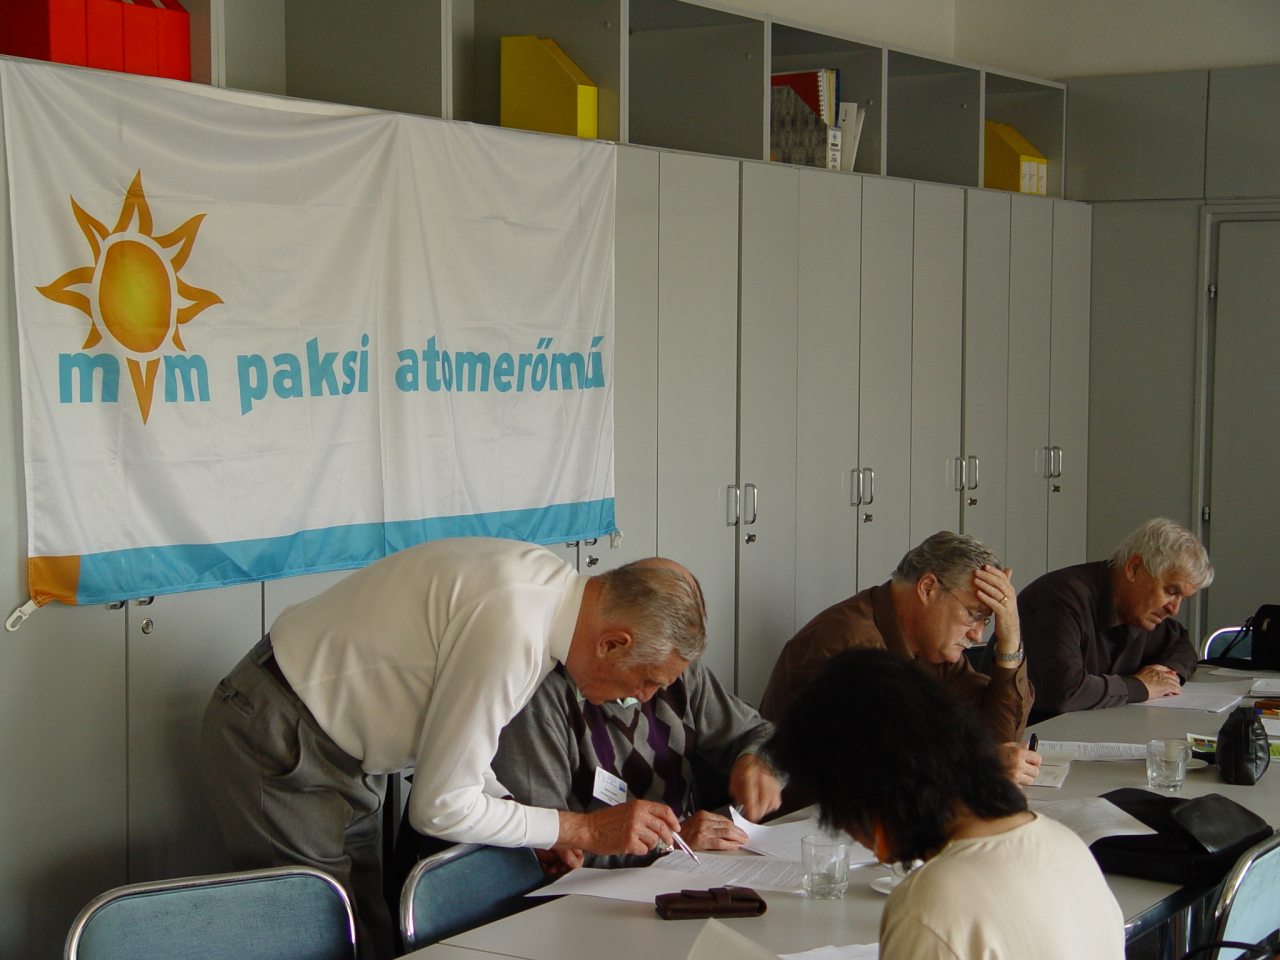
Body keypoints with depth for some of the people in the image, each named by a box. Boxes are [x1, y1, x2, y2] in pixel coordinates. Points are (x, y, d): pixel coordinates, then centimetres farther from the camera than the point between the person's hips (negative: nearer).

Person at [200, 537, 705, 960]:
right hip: (279, 748, -9)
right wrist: (584, 830, -15)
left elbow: (452, 726, 12)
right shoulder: (513, 630, -31)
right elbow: (440, 806, -23)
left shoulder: (551, 583, -3)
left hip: (338, 743, 9)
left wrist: (541, 831, 3)